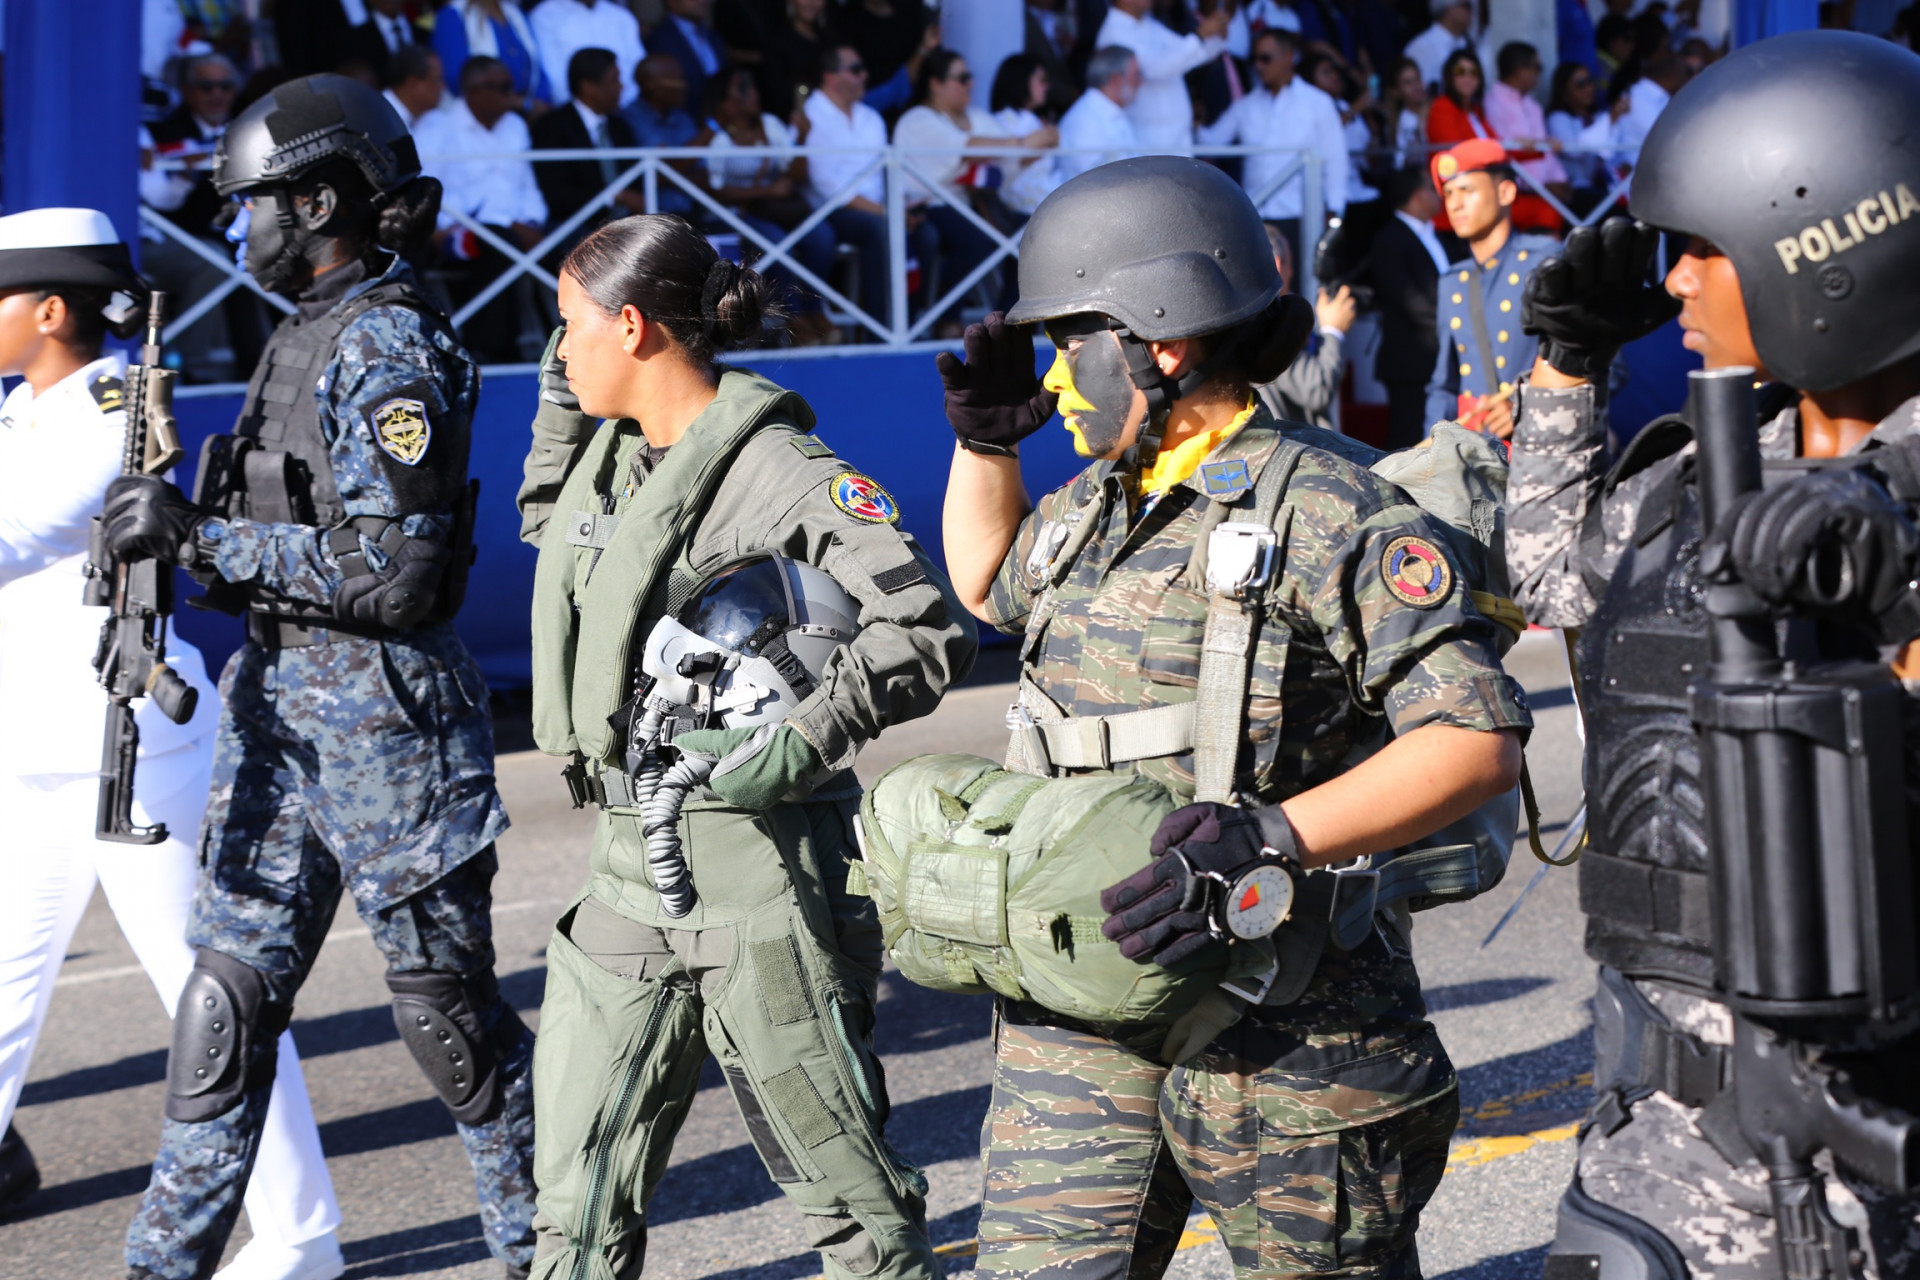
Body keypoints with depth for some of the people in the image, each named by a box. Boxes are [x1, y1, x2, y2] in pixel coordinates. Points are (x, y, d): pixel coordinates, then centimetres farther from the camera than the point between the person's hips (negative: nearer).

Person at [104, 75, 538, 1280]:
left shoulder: (386, 349, -16)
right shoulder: (310, 335, 13)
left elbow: (393, 571, -22)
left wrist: (203, 534, -20)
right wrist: (178, 527, 6)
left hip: (383, 714, -9)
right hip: (280, 702, 9)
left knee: (444, 1002, 4)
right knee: (230, 990, 9)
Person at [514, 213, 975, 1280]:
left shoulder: (779, 473, -13)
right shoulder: (616, 452, 10)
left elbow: (934, 632, -16)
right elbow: (544, 525, 34)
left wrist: (800, 740, -26)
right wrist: (562, 398, 19)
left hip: (756, 871, -8)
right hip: (631, 870, 8)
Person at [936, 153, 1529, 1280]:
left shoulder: (1327, 512, -12)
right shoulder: (1085, 510, 13)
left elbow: (1481, 739, -19)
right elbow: (990, 585, 38)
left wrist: (1271, 838, -29)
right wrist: (983, 439, 21)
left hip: (1286, 1039, -6)